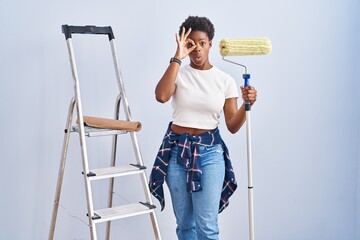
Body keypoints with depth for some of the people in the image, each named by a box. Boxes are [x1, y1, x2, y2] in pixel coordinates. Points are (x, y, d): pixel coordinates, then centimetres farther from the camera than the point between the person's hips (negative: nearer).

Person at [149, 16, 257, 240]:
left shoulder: (225, 80, 2)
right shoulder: (179, 73, 0)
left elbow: (232, 126, -2)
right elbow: (161, 96, -23)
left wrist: (246, 105, -20)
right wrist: (177, 58, -20)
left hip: (210, 152, -1)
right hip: (177, 150, 1)